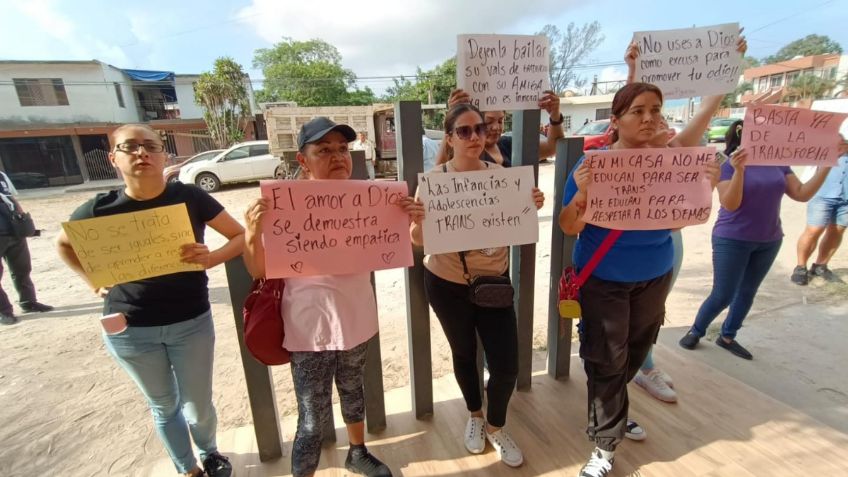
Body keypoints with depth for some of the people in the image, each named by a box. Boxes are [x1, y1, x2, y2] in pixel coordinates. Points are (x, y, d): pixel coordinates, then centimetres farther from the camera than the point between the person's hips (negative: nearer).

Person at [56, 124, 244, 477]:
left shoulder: (190, 197, -11)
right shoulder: (101, 208, -6)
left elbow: (240, 236, -5)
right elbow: (64, 244, 14)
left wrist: (211, 258, -23)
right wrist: (94, 281, 1)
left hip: (191, 322, -1)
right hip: (128, 329, 2)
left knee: (199, 404, 12)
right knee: (163, 406, 20)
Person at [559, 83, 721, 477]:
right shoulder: (593, 162, -14)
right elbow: (569, 228, -15)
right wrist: (581, 193, -34)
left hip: (655, 277, 5)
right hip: (603, 279, -5)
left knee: (636, 351, 21)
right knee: (606, 361, 3)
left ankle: (609, 410, 48)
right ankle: (606, 444, 23)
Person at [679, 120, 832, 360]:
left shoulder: (778, 164, 3)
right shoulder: (729, 165, -13)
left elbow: (802, 194, 3)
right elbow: (730, 204, -22)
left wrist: (826, 166, -7)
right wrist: (738, 170, -33)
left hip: (768, 242, 6)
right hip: (732, 241, -6)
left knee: (747, 292, 14)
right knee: (723, 295, -3)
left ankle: (727, 337, 28)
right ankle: (695, 331, 18)